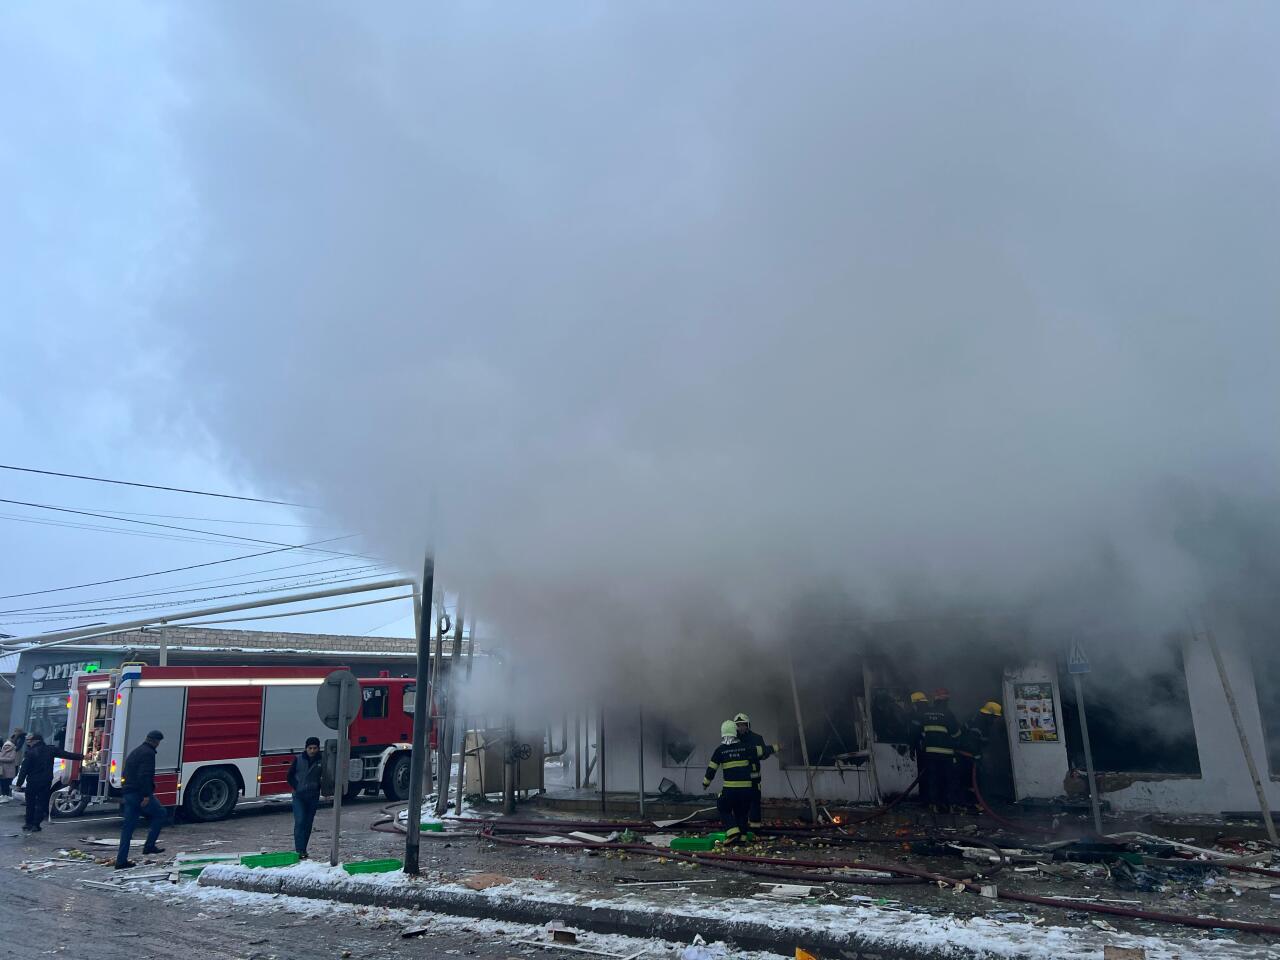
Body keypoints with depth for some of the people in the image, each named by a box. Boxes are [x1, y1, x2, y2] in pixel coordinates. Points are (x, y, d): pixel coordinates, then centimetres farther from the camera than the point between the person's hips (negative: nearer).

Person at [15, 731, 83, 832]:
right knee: (42, 803, 7)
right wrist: (81, 757, 13)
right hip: (46, 782, 3)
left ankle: (29, 823, 19)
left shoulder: (30, 753, -12)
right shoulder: (50, 750, 1)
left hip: (33, 782, -3)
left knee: (30, 803, 13)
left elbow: (24, 770, -12)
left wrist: (19, 784, -7)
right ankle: (35, 825, 4)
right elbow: (67, 754, 5)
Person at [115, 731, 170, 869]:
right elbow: (144, 775, -23)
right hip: (139, 794, -9)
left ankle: (121, 860, 9)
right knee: (161, 814, 7)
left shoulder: (135, 752, 20)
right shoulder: (148, 753, -12)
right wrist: (146, 795, -22)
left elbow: (126, 774, 27)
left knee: (128, 826, 10)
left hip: (128, 794, 9)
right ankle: (149, 845, 4)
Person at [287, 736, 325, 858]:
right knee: (299, 822, -13)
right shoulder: (298, 759, -2)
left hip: (313, 797, 2)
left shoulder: (321, 761, -1)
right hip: (299, 796, -2)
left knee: (308, 824, 7)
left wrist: (317, 788, -4)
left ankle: (303, 849, 18)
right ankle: (299, 850, -12)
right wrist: (296, 788, -5)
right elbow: (290, 776, 5)